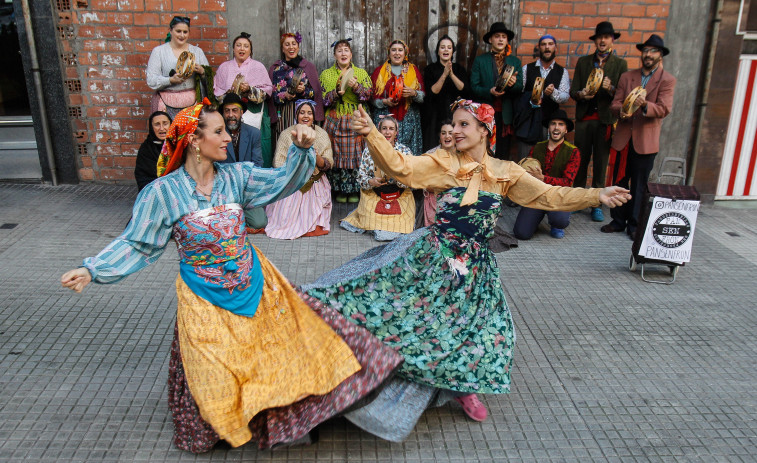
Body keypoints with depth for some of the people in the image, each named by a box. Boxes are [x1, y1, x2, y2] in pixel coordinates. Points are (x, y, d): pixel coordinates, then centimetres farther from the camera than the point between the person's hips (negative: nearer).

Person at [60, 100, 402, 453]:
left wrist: (302, 150, -24)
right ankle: (216, 429, 40)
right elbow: (137, 244, -7)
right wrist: (92, 270, -17)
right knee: (215, 375, 8)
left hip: (253, 285, 3)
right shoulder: (163, 192, -14)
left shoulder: (235, 176, -5)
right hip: (205, 300, -3)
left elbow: (283, 182, -7)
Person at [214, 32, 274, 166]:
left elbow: (268, 90, 1)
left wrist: (250, 90, -14)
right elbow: (217, 91, 11)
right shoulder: (224, 67, 15)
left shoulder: (258, 67, 10)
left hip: (254, 114, -1)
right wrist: (230, 94, -10)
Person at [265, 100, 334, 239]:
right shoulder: (287, 135, -1)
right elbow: (279, 165, -5)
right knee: (286, 221, -10)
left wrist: (316, 156, -22)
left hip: (315, 184, 1)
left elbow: (328, 165, -3)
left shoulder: (322, 135, 3)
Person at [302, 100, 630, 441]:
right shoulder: (444, 162, -5)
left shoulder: (505, 172, 2)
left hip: (474, 266, 3)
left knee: (483, 323, 5)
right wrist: (371, 135, -33)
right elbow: (401, 166, -18)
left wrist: (597, 195, -8)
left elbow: (550, 196, 2)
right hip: (433, 258, -2)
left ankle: (464, 387, 29)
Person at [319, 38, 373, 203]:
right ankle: (340, 190, 8)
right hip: (334, 121, 0)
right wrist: (336, 93, -15)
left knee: (355, 154, -3)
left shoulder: (361, 73, 11)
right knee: (337, 154, -2)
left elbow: (368, 95, 0)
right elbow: (323, 100, 2)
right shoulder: (326, 74, 12)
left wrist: (356, 86, -18)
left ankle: (355, 191, 7)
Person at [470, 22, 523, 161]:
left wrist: (514, 83, -15)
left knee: (503, 155, 0)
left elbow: (520, 89, 8)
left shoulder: (515, 61, 14)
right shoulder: (480, 60, 8)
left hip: (505, 115, 2)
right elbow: (474, 86, 1)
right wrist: (489, 92, -17)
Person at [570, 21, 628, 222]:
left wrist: (610, 88, -19)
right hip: (584, 118, 1)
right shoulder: (583, 62, 11)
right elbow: (573, 90, 7)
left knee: (601, 164, 2)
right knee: (580, 162, 3)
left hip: (606, 120, -1)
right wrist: (581, 94, -16)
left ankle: (597, 205, 9)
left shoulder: (620, 64, 7)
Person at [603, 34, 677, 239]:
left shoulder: (667, 80, 2)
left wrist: (645, 105, -29)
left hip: (646, 141, -3)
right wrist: (621, 110, -18)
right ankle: (618, 220, 20)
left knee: (639, 184, 2)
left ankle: (634, 225, 13)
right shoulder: (627, 77, 12)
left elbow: (664, 109, -9)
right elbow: (615, 103, 5)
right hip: (623, 138, 3)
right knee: (619, 181, 8)